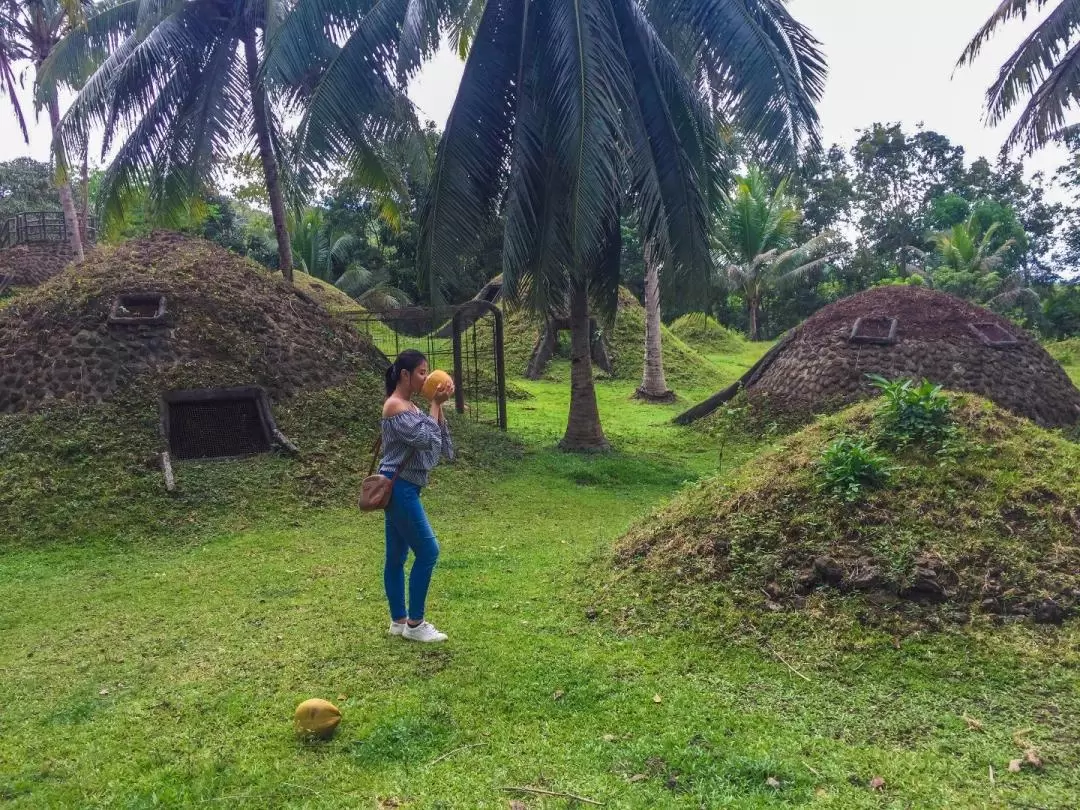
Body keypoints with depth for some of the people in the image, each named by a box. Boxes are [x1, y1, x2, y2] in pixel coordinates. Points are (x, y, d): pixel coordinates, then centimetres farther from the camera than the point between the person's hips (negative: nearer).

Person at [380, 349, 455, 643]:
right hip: (399, 488, -10)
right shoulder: (395, 406, -14)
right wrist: (435, 404, -12)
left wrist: (438, 405, 2)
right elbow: (425, 439, -21)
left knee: (397, 557, 13)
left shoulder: (410, 406, 15)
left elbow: (439, 440, 12)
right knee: (427, 550, -7)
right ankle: (414, 623, 2)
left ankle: (399, 620, 22)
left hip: (403, 488, 10)